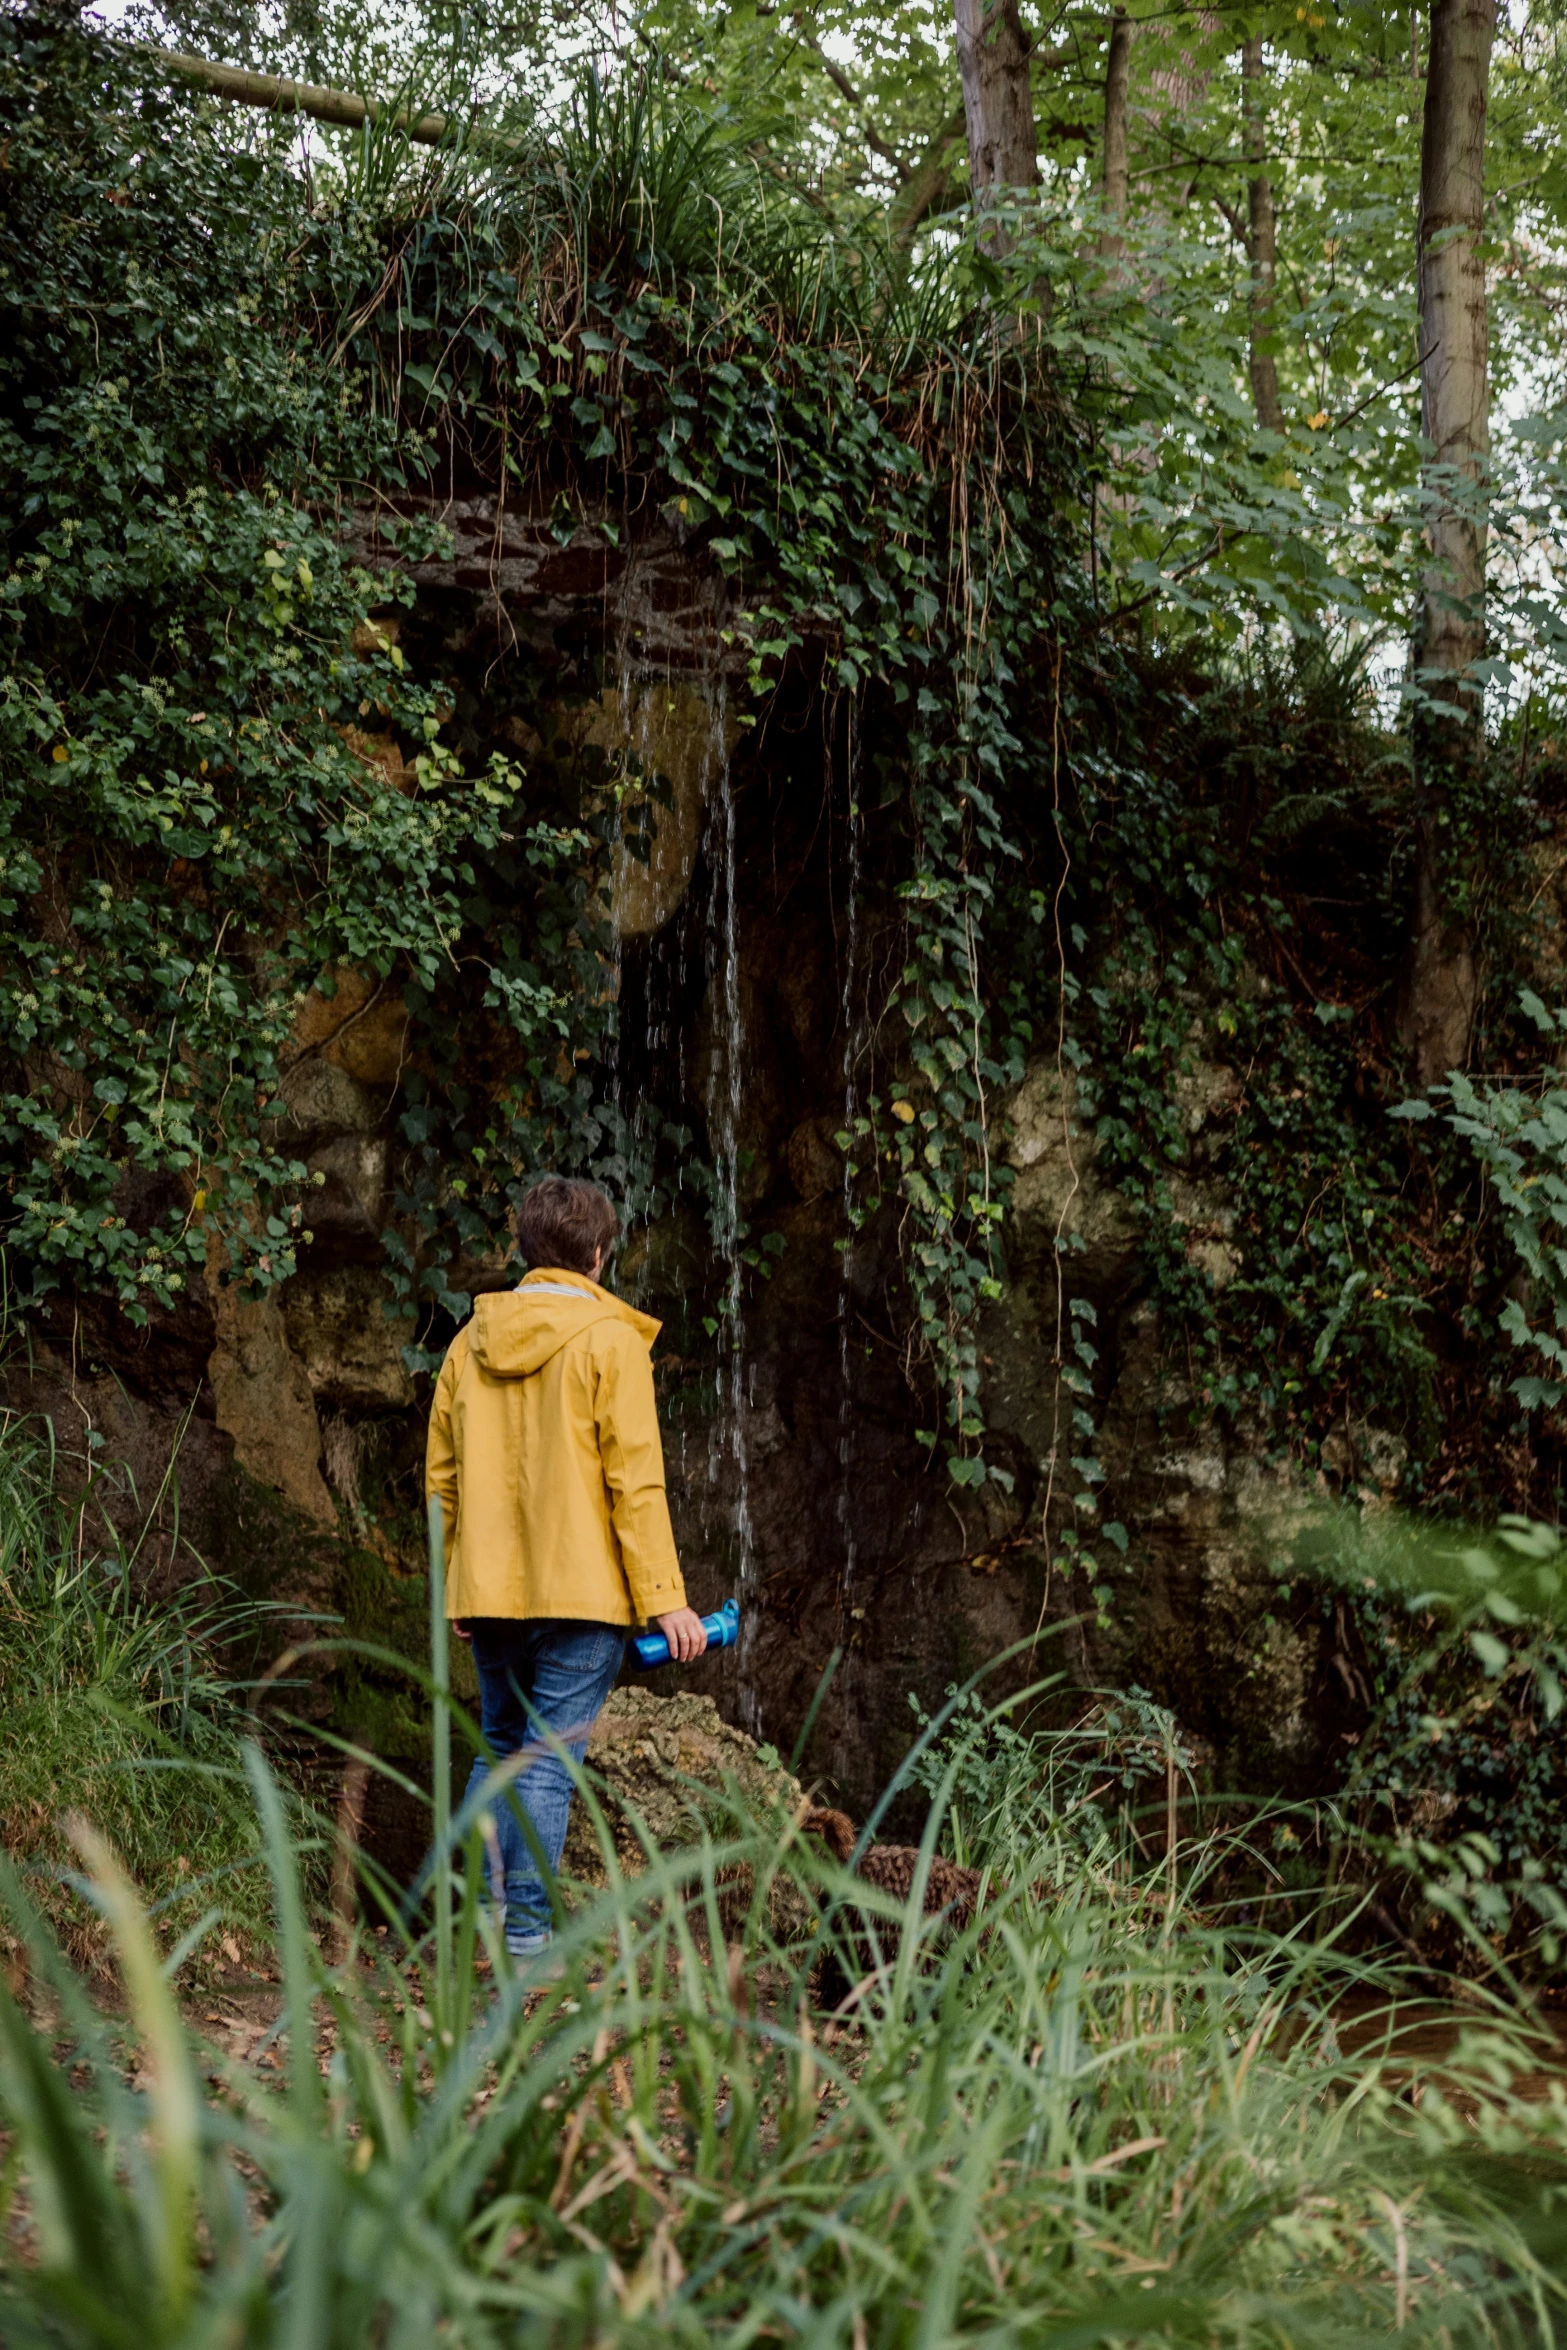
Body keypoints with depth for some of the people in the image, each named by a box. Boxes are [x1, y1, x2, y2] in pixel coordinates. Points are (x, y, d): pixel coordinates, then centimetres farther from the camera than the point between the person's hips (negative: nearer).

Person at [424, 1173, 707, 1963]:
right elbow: (635, 1481, -11)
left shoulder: (471, 1342, 10)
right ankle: (526, 1933, -2)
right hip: (578, 1592, -5)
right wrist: (664, 1597, -9)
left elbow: (442, 1477, 13)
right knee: (548, 1761, -2)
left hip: (489, 1592, 5)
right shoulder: (608, 1341, -7)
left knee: (500, 1749, 19)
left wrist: (456, 1588, 21)